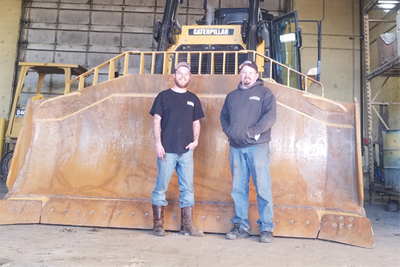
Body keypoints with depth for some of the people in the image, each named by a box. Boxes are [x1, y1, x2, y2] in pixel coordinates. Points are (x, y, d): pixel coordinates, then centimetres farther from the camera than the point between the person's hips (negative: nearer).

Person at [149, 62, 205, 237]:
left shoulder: (193, 99, 14)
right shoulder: (164, 96, 4)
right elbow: (157, 121, 0)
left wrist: (196, 140, 1)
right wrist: (158, 143, -9)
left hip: (186, 150, 4)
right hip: (167, 150, -3)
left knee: (187, 188, 6)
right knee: (161, 187, 3)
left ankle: (187, 225, 15)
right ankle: (158, 224, 15)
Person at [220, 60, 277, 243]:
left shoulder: (264, 93, 7)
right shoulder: (232, 96, 21)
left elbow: (270, 117, -5)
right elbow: (223, 117, 20)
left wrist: (251, 132, -14)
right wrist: (230, 132, 2)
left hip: (257, 147, -4)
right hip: (236, 148, 4)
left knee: (262, 188, -3)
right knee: (238, 189, 6)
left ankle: (266, 228, 7)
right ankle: (241, 226, 16)